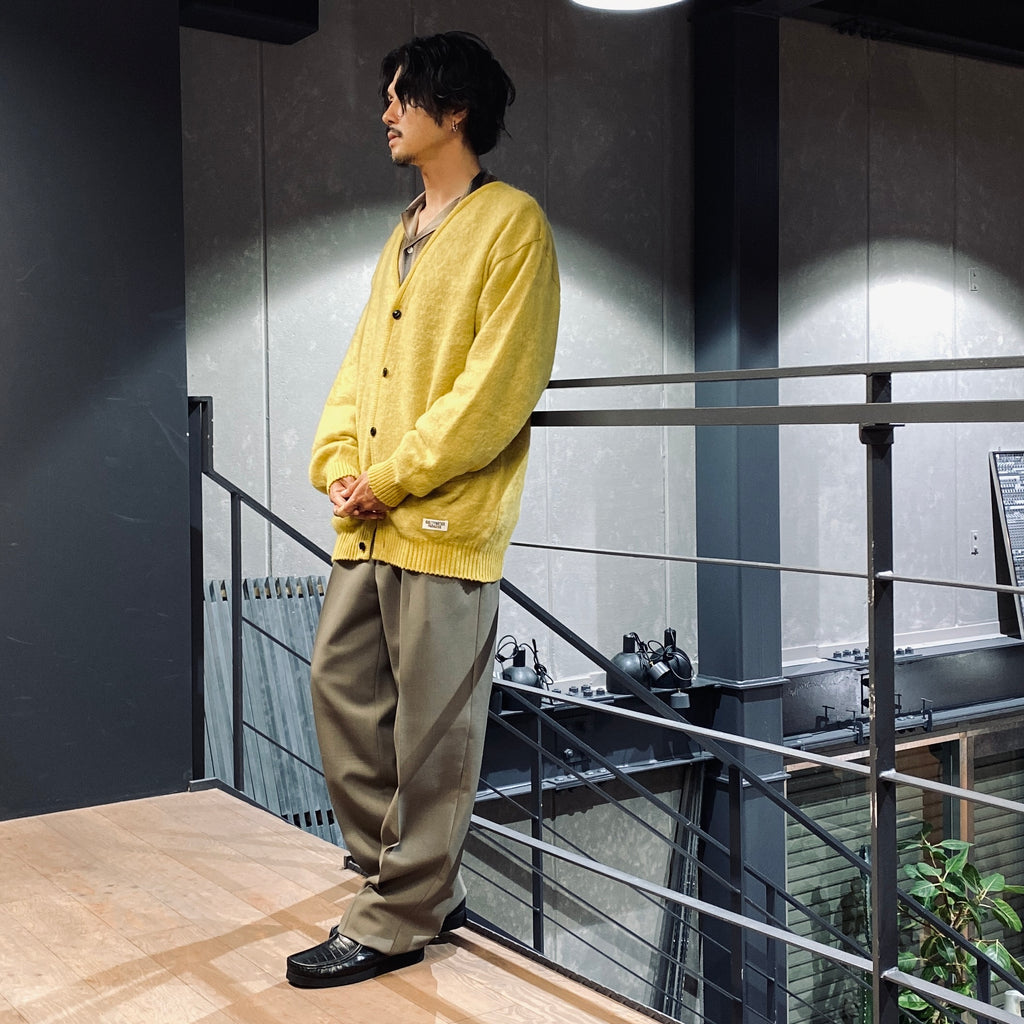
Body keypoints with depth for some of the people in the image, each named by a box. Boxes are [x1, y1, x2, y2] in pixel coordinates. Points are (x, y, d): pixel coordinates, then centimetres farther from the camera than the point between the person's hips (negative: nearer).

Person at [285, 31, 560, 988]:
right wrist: (336, 465, 2)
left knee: (430, 728, 0)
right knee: (341, 685, 11)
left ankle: (400, 917, 12)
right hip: (367, 524, 9)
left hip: (445, 523, -9)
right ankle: (416, 883, 25)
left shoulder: (510, 222, -5)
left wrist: (394, 477, -14)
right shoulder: (402, 238, 21)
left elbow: (499, 383, -14)